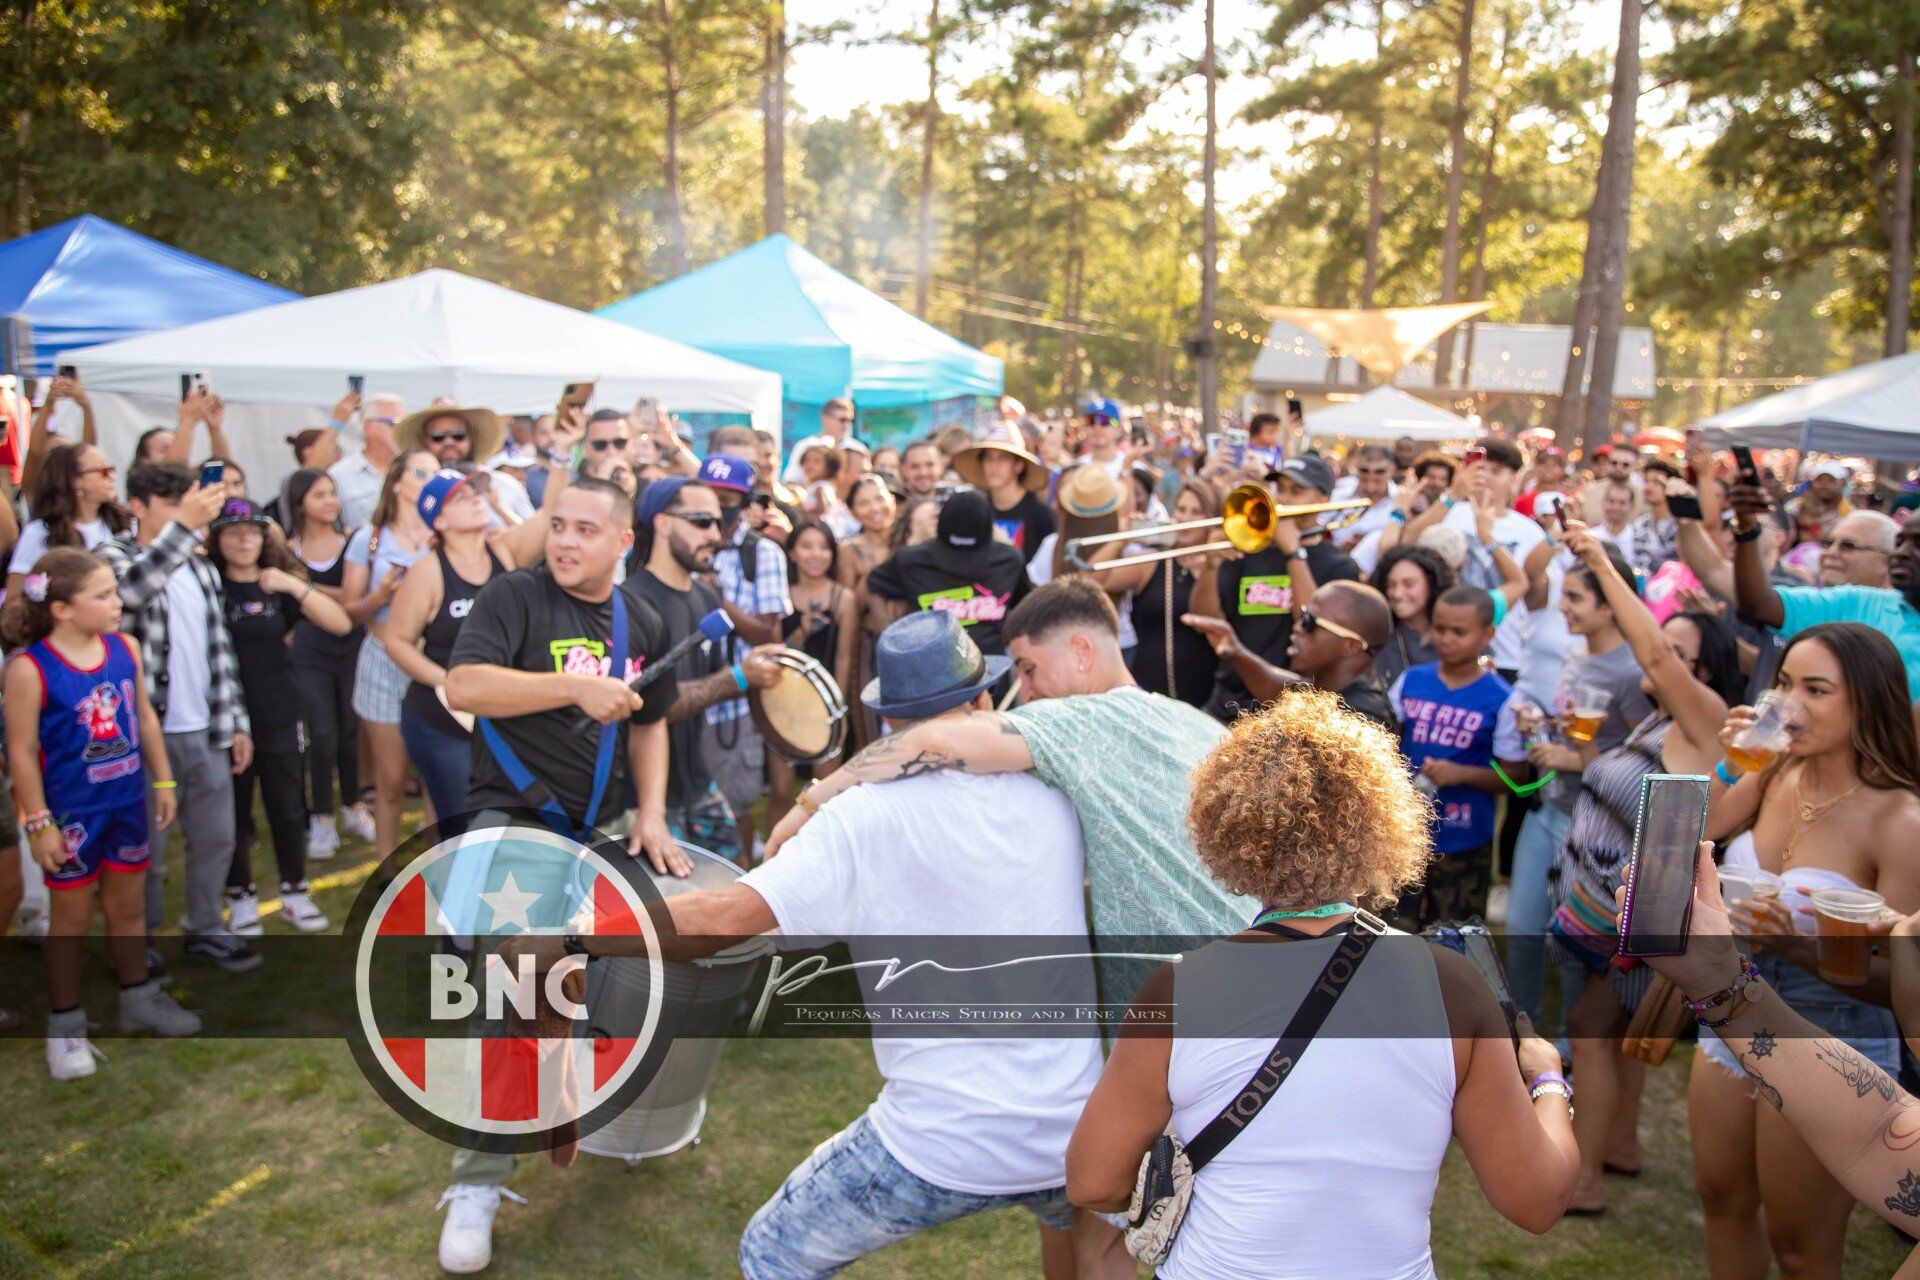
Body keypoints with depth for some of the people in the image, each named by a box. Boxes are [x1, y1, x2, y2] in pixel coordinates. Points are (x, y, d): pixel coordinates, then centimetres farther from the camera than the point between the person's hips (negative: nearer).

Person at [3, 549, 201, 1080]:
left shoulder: (124, 649, -3)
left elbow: (145, 718, 8)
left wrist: (163, 781, 12)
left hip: (127, 803, 5)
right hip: (71, 813, -5)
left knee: (127, 907, 19)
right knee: (71, 919, 8)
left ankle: (138, 1000, 37)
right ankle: (65, 1026, 24)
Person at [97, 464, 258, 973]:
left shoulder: (200, 566, 13)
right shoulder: (114, 557, -6)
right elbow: (129, 590, -32)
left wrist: (236, 721, 13)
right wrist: (182, 526, -38)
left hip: (206, 732, 6)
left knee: (216, 837, 12)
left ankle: (207, 929, 26)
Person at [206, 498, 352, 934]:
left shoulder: (280, 583, 3)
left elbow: (341, 623, -7)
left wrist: (295, 587, -21)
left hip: (280, 718, 2)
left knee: (288, 810, 10)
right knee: (234, 813, 9)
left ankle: (295, 894, 24)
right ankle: (241, 898, 24)